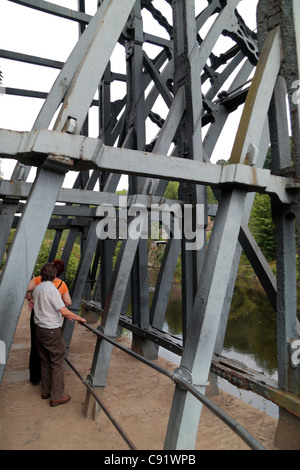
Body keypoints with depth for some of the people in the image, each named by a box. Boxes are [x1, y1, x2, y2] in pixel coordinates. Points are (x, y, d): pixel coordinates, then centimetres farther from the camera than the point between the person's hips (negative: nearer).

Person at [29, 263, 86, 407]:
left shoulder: (37, 289, 5)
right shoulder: (51, 289, -21)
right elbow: (64, 311, -23)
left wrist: (63, 315, 24)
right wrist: (79, 318, -9)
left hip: (39, 329, 8)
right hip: (52, 331, -8)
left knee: (45, 362, 19)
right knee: (57, 363, 3)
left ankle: (46, 391, 31)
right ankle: (57, 396, 11)